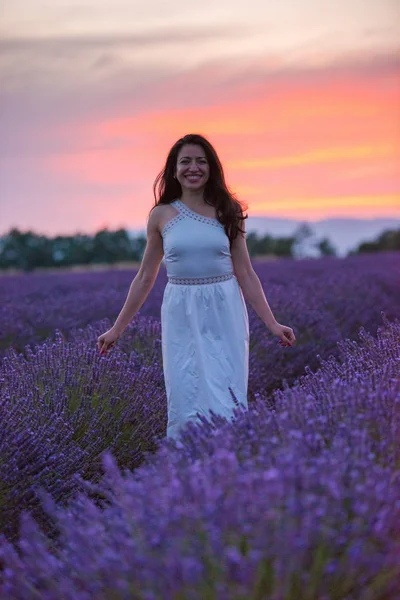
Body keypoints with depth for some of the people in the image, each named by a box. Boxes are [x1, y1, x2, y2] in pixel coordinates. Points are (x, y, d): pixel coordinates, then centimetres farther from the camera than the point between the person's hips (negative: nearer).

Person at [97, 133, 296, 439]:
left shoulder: (228, 212, 3)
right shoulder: (161, 215, 3)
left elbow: (245, 274, 6)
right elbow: (145, 278, 9)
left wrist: (272, 323, 0)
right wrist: (117, 329, 9)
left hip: (224, 315, 0)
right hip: (182, 318, 0)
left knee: (225, 404, -2)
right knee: (185, 405, 1)